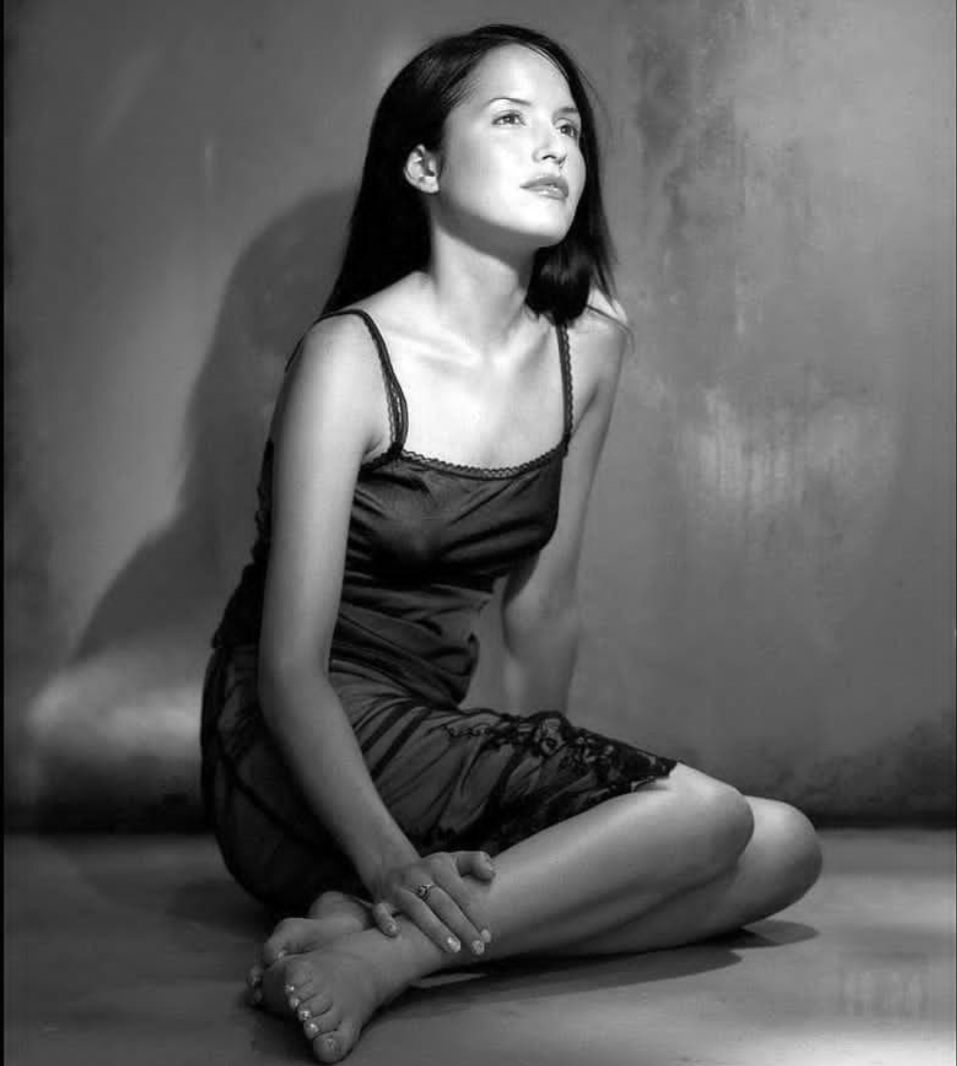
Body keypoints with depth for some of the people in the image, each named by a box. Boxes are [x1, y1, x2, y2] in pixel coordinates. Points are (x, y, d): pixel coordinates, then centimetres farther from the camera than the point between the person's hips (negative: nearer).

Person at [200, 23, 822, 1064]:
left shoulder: (590, 344, 4)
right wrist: (388, 859, -32)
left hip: (434, 736, 8)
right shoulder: (351, 356, -14)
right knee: (705, 816, -19)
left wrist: (541, 787, 8)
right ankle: (379, 953, -22)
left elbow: (541, 607, 11)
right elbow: (292, 663, -19)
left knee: (784, 851, -7)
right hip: (302, 756, -7)